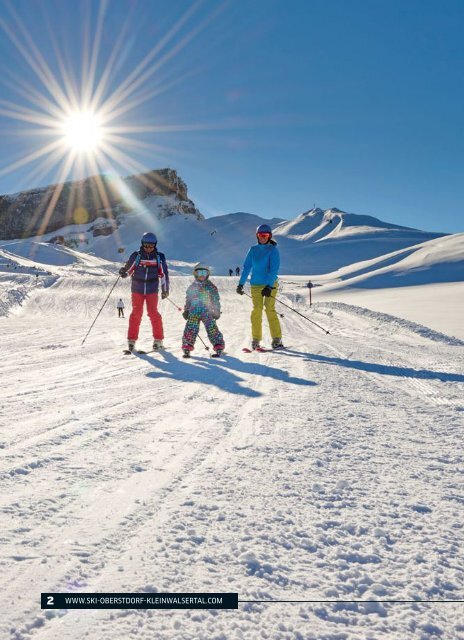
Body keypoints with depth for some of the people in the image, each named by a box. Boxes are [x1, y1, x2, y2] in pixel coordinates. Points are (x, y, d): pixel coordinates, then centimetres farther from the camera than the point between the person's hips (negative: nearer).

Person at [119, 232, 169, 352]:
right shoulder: (136, 256, -1)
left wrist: (165, 290, 5)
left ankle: (158, 340, 2)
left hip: (152, 290, 0)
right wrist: (123, 272, -18)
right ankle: (131, 340, 7)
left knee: (153, 313, -6)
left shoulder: (159, 257, 0)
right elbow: (128, 269, 6)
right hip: (137, 289, 0)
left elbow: (164, 274, 5)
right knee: (136, 313, 1)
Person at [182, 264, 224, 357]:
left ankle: (219, 347, 1)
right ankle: (187, 349, 5)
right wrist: (186, 311, 15)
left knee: (212, 330, -7)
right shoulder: (192, 287, 12)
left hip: (207, 312, -2)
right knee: (191, 330, -3)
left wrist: (217, 311, 3)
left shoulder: (211, 287, 6)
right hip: (193, 313, 2)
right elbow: (188, 300, 19)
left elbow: (216, 300, 8)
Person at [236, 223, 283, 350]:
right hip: (256, 285, 3)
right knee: (257, 310, -1)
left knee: (270, 309, -11)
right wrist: (241, 284, 5)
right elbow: (246, 267, 11)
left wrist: (269, 286, -21)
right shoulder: (253, 250, 9)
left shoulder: (273, 250, -3)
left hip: (270, 284, -3)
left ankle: (277, 339, -5)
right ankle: (255, 339, 5)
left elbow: (274, 269, -12)